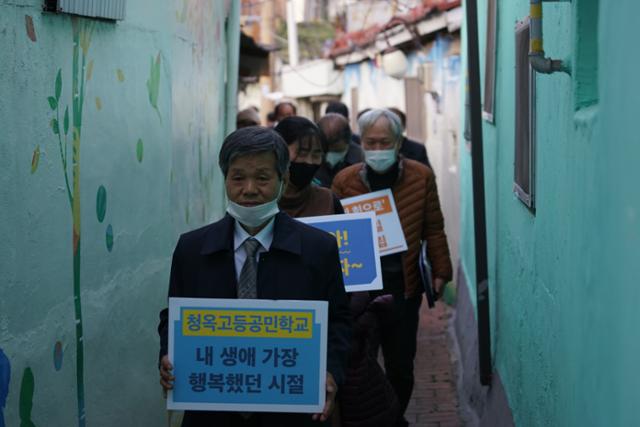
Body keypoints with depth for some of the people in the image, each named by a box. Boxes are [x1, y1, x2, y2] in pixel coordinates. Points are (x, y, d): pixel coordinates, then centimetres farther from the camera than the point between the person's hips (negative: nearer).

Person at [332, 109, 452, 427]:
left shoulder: (421, 177, 1)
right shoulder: (344, 180, -2)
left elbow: (433, 228, 6)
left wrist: (440, 271, 2)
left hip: (403, 285, 1)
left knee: (401, 365, 8)